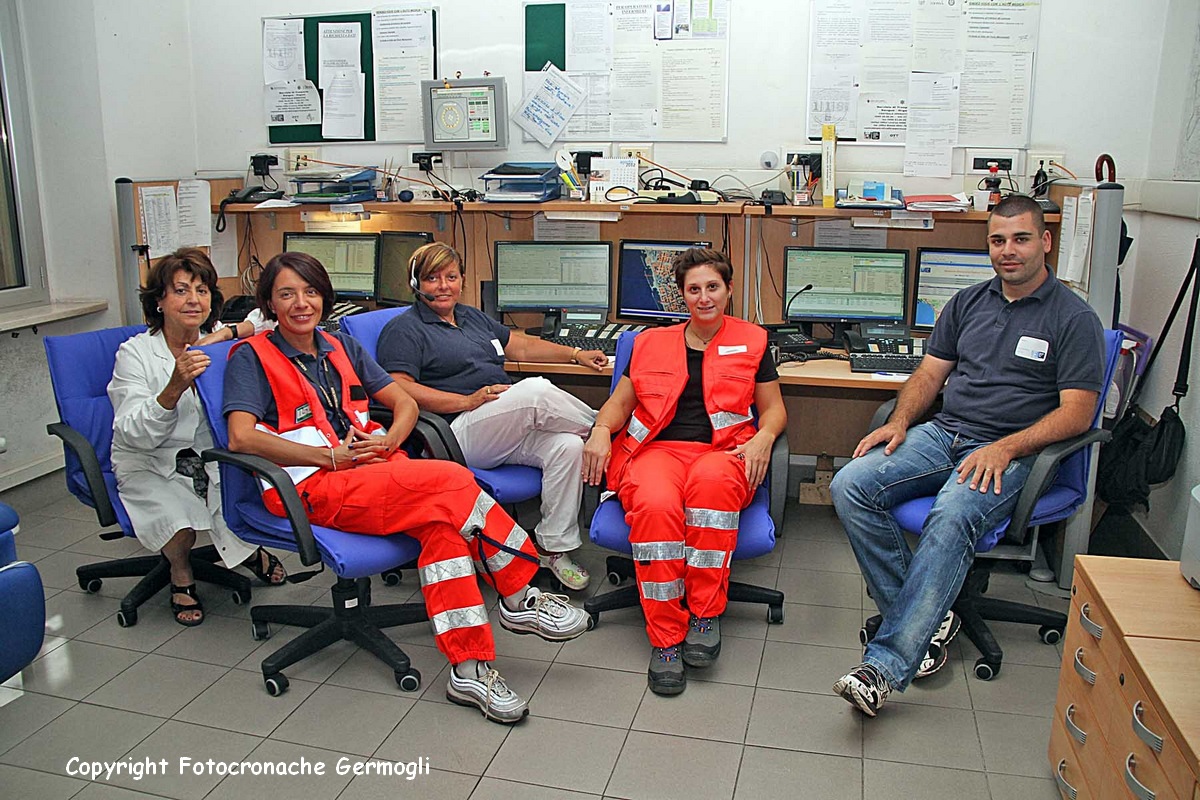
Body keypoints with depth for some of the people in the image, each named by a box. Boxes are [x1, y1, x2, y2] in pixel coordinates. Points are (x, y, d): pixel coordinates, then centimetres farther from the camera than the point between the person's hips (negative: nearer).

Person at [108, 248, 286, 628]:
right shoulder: (135, 352, -11)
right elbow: (134, 435, -21)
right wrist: (174, 388, -39)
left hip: (212, 456, 3)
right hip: (150, 465, -2)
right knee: (178, 518, -29)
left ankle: (248, 549, 8)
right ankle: (181, 575, 5)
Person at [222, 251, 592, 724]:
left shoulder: (341, 347, 21)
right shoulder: (252, 357, 4)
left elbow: (405, 402, 18)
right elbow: (242, 437, -12)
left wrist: (389, 441, -5)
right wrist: (332, 457, -15)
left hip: (373, 470, 6)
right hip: (312, 488, -5)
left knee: (443, 518, -28)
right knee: (453, 480, -25)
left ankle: (469, 668, -25)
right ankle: (519, 599, -13)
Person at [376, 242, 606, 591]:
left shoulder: (473, 317, 28)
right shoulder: (404, 329, 4)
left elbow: (521, 345, 33)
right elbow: (399, 389, -11)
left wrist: (577, 354, 24)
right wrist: (468, 401, -18)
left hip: (507, 436, 8)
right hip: (459, 434, -7)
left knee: (568, 445, -21)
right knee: (536, 391, -31)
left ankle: (554, 546, -10)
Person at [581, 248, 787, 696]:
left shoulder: (752, 341, 19)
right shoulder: (651, 343, 22)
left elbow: (774, 408, 18)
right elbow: (620, 403, 20)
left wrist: (763, 437, -4)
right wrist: (601, 430, -2)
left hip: (722, 451, 0)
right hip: (656, 449, 1)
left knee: (712, 479, -40)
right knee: (654, 505, -36)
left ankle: (706, 612, -25)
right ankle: (665, 639, -26)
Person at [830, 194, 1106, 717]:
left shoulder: (1074, 319, 1)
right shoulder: (968, 302, 17)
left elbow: (1077, 412, -6)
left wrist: (1005, 448, -20)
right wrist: (900, 422, -3)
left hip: (1010, 452, -5)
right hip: (942, 434, 6)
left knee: (952, 517, -37)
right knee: (850, 486, -20)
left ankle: (885, 665, -36)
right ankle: (927, 618, -12)